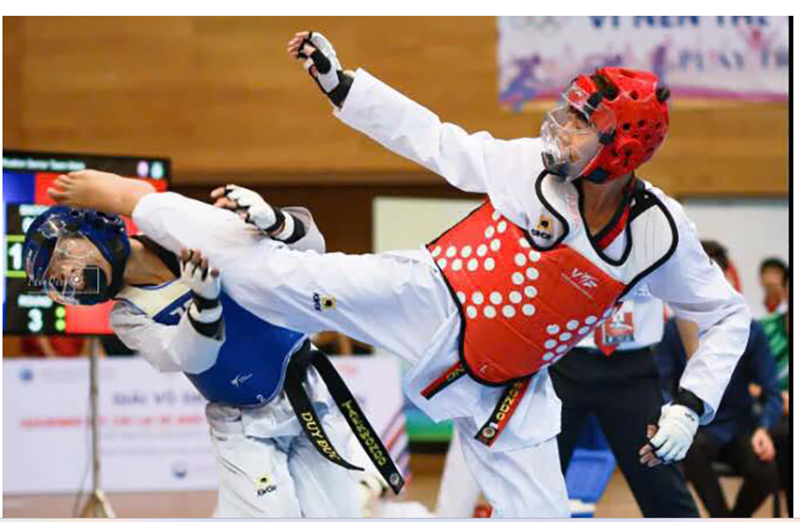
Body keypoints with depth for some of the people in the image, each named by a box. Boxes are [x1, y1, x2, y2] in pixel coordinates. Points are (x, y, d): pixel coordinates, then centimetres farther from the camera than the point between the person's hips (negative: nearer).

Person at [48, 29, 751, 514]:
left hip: (506, 390, 2)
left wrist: (690, 407, -11)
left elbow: (728, 315, 1)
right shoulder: (532, 166, -14)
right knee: (271, 276, -16)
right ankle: (133, 199, 3)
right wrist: (338, 82, -6)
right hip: (432, 301, -2)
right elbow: (432, 138, -3)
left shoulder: (661, 236, -12)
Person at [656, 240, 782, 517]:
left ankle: (736, 518, 6)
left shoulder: (750, 331, -5)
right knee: (695, 446, -37)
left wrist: (763, 429, -26)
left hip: (739, 425, 1)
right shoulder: (674, 331, -6)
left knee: (766, 473, -29)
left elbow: (772, 394, -5)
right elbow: (663, 389, -5)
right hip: (697, 426, -1)